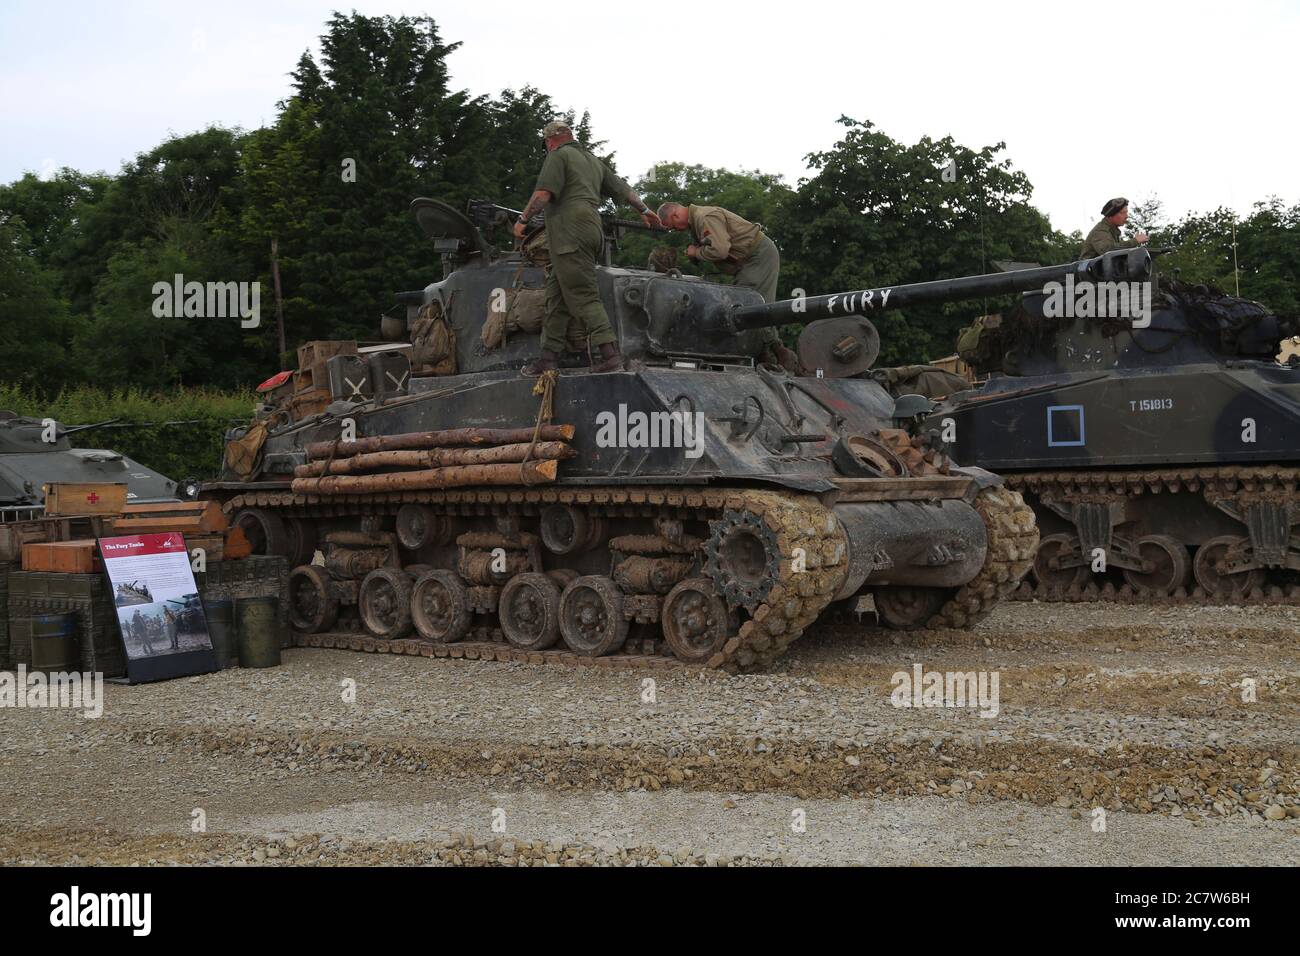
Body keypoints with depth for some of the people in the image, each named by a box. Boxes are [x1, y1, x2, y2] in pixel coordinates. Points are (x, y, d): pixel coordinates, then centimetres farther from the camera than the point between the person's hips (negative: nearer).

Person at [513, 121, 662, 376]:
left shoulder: (558, 155, 1)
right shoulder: (593, 161, 25)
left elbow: (543, 193, -12)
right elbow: (622, 188, 30)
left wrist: (523, 218, -6)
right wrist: (644, 211, 41)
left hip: (570, 234, -9)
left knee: (584, 297, -13)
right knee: (556, 297, 10)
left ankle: (611, 356, -20)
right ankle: (549, 358, 8)